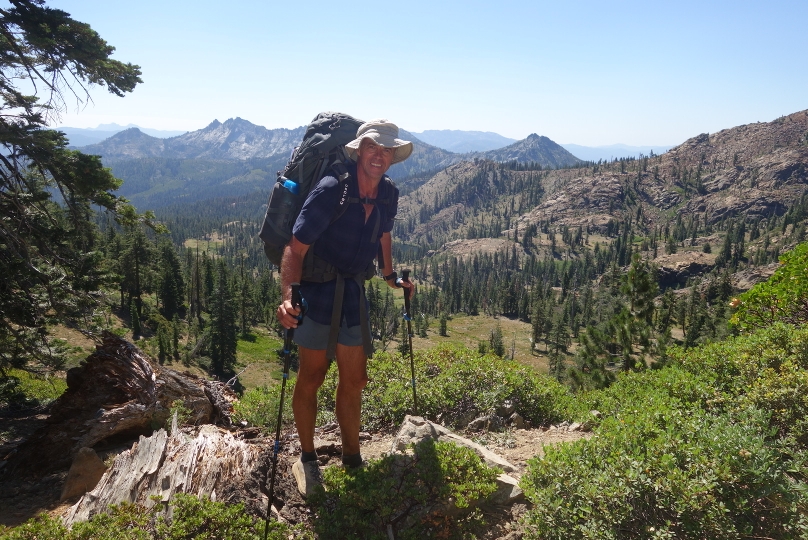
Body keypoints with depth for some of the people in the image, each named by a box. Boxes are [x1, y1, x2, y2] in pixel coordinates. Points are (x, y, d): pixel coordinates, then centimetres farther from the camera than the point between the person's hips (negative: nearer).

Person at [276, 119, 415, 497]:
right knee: (312, 377, 6)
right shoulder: (330, 190, -22)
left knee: (354, 379, 10)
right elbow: (295, 248, -25)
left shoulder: (389, 195, -3)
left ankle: (352, 457, 28)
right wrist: (288, 295, -38)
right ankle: (307, 459, 25)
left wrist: (390, 276, 23)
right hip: (316, 291, -5)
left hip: (353, 291, 5)